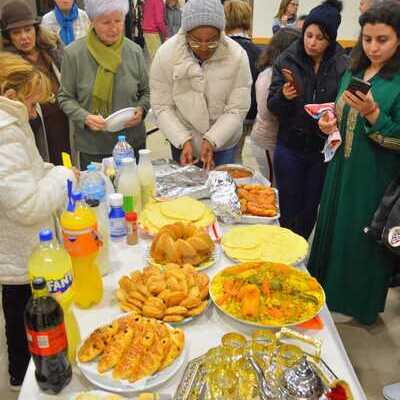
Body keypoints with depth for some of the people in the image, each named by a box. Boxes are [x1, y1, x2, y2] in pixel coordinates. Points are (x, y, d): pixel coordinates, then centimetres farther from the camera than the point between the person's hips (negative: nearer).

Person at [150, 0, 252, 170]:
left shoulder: (237, 56, -19)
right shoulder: (165, 54, -18)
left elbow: (237, 110, -15)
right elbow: (161, 107, -13)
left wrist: (211, 140, -25)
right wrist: (183, 141, -23)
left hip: (224, 142, 0)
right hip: (182, 141, 0)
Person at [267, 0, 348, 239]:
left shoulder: (344, 66, -7)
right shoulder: (288, 60, -5)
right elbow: (272, 106, -3)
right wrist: (283, 96, -24)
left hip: (324, 150, 1)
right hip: (290, 146, 0)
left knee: (310, 209, 16)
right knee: (289, 209, 9)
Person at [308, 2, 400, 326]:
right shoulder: (353, 73, 7)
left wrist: (371, 113, -28)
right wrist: (330, 122, -3)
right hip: (341, 169, 7)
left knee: (365, 237, 7)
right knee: (332, 229, 18)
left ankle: (364, 304, 29)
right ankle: (327, 287, 41)